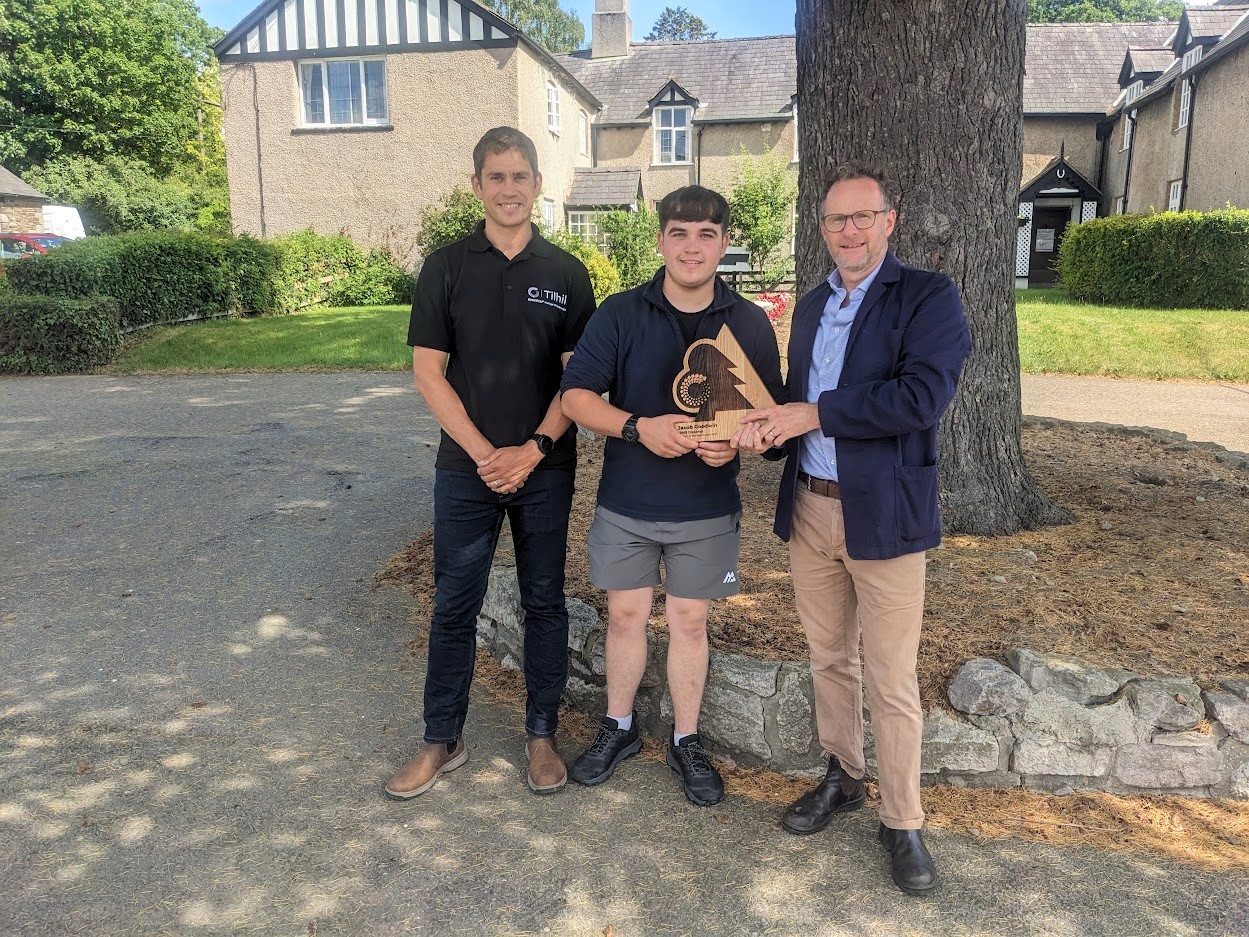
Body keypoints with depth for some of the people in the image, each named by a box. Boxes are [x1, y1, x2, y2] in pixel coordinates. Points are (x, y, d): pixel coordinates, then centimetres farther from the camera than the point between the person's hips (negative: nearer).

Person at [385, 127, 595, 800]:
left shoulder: (566, 273, 3)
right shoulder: (446, 267, 1)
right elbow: (428, 372, -3)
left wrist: (532, 451, -12)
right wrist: (484, 453, -12)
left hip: (545, 469, 1)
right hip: (467, 468, 0)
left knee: (544, 603, 10)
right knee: (454, 606, 7)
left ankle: (542, 734, 25)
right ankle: (443, 740, 22)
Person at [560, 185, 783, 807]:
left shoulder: (749, 324, -1)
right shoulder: (620, 314, -5)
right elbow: (576, 395, -7)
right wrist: (638, 427, -24)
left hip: (707, 508, 0)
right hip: (626, 503, 0)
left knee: (689, 621, 11)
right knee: (625, 615, 12)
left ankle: (686, 742, 28)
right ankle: (618, 728, 33)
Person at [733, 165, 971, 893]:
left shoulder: (929, 297, -7)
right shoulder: (812, 306, 13)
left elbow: (926, 393, -22)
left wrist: (815, 414, -18)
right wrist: (769, 432, -7)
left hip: (884, 517, -6)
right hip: (808, 510, 6)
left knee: (892, 682, 3)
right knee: (829, 660, 18)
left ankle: (904, 822, 20)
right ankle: (843, 779, 37)